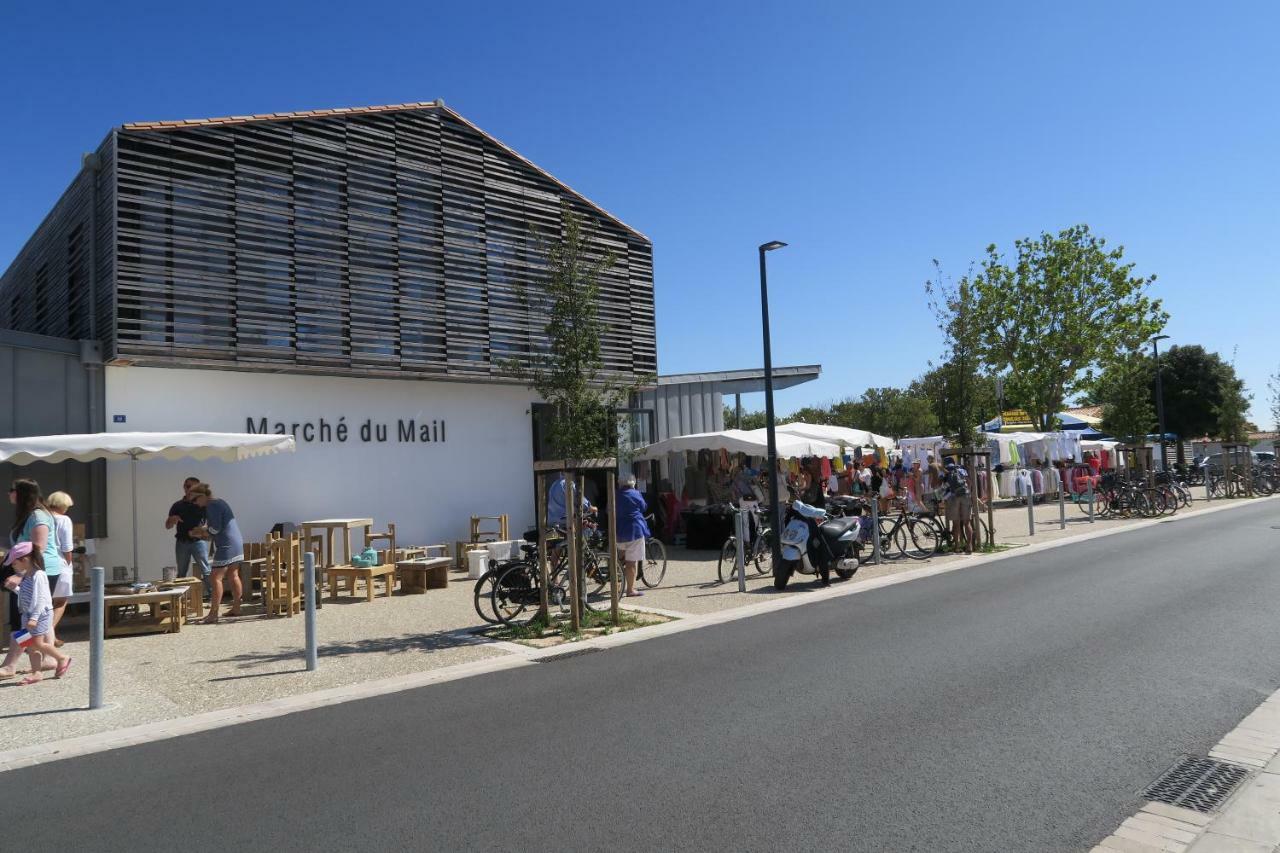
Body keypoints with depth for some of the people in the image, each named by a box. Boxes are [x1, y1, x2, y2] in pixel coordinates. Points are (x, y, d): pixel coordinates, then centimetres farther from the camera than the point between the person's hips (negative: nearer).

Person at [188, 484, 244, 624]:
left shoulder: (212, 506, -12)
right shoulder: (220, 502, 17)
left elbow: (215, 529, -17)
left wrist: (201, 530, 0)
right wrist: (202, 533, 13)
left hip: (226, 546, -10)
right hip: (237, 543, 10)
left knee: (216, 578, -6)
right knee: (233, 576, 14)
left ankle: (213, 615, -6)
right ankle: (236, 608, 18)